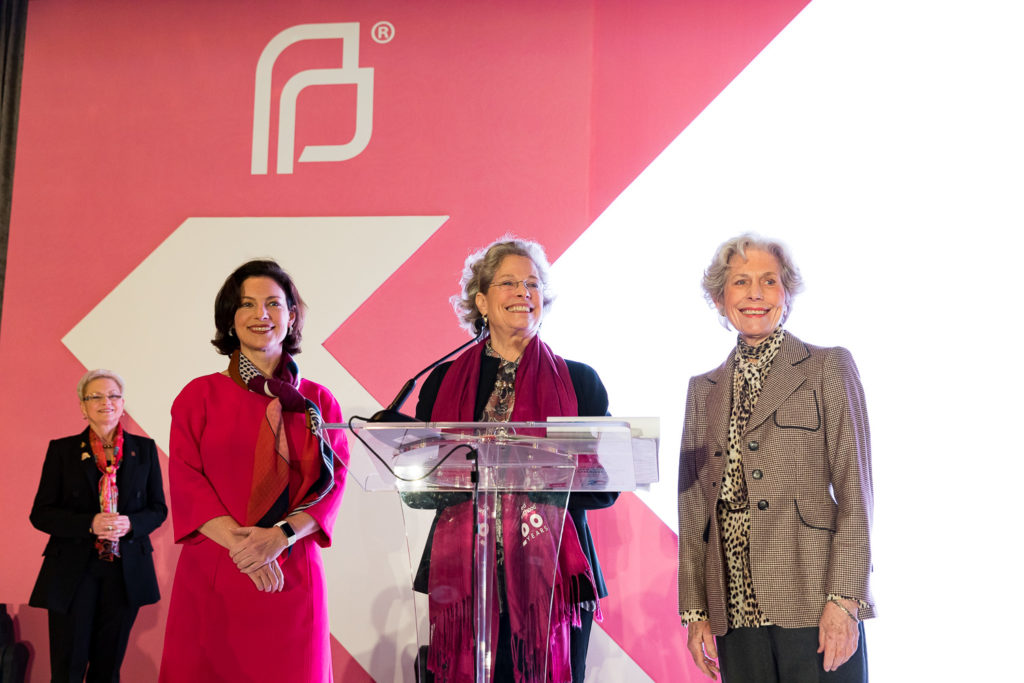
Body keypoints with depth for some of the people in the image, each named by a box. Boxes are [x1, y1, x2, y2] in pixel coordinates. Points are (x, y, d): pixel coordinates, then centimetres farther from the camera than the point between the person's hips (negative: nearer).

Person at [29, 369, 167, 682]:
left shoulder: (144, 449, 6)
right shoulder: (62, 450, 1)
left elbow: (158, 509, 9)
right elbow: (40, 513, -1)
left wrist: (130, 524, -14)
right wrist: (89, 524, -18)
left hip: (126, 571, 2)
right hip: (73, 571, -2)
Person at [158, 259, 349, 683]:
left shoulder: (319, 402, 10)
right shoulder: (201, 395, 7)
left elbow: (333, 482, 3)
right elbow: (185, 480, -1)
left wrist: (279, 537, -14)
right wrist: (239, 543, -14)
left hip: (292, 577, 1)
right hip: (212, 576, -1)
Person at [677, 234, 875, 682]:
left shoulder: (828, 368, 3)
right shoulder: (703, 389, 15)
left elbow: (854, 491, -4)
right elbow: (693, 507, 14)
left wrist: (844, 600, -12)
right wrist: (695, 611, 8)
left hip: (811, 599, -4)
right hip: (736, 608, 4)